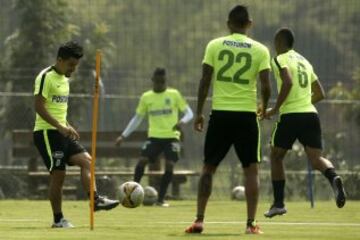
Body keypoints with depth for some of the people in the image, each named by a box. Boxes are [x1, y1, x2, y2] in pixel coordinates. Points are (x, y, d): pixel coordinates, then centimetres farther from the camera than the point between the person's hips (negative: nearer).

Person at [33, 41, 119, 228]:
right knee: (58, 174, -7)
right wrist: (60, 126, -25)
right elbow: (39, 106, -20)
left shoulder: (65, 79, 16)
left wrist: (67, 126, 13)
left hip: (61, 132, 9)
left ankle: (96, 200, -13)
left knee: (86, 160, -6)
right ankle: (58, 219, 1)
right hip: (46, 132, -9)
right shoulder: (46, 77, -13)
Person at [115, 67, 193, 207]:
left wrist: (182, 122, -20)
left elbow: (189, 113, 3)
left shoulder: (174, 95, 2)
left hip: (171, 136, -2)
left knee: (169, 165, -16)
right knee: (142, 160, -17)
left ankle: (160, 199, -7)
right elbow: (137, 118, 15)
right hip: (154, 136, 2)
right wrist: (124, 135, 9)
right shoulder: (146, 97, 7)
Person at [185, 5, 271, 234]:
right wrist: (264, 107, 14)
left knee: (208, 168, 11)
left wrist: (199, 112, 8)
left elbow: (205, 81, 0)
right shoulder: (260, 50, 0)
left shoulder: (214, 45, 2)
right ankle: (251, 223, 0)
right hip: (247, 114, -1)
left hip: (220, 113, 1)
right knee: (251, 169, 7)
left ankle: (199, 220, 5)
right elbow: (266, 85, -5)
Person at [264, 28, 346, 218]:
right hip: (311, 114, 5)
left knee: (276, 156, 14)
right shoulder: (304, 61, 22)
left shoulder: (280, 59, 0)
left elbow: (288, 83, -19)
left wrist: (275, 108, -12)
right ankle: (333, 177, -37)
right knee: (316, 158, -2)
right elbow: (320, 94, 23)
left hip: (290, 115, -5)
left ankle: (279, 203, 14)